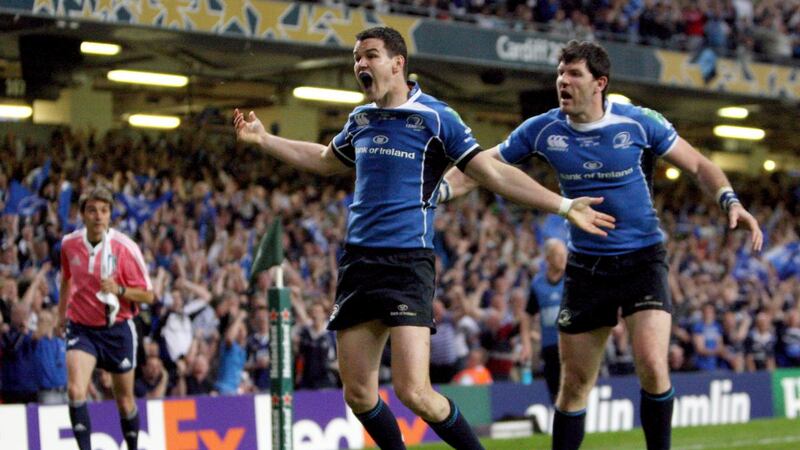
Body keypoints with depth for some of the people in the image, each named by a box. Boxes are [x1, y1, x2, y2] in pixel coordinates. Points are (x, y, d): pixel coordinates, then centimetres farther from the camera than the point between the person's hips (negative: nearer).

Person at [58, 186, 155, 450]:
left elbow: (147, 295, -9)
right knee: (75, 390, -22)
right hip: (81, 327, 1)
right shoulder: (69, 244, -3)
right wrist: (62, 310, 26)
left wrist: (118, 290, -26)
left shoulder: (125, 247, -13)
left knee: (125, 399, 10)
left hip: (117, 329, -1)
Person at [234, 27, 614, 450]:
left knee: (414, 392, -17)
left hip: (408, 262, -6)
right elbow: (326, 161, 33)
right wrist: (263, 139, 30)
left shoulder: (435, 117, -5)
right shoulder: (360, 119, 13)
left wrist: (565, 206, -12)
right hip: (358, 260, 6)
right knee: (358, 395, 3)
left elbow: (495, 173, -6)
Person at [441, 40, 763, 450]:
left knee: (651, 366, -20)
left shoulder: (640, 124, -9)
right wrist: (436, 191, -13)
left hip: (642, 259, -3)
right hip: (585, 267, 3)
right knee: (574, 383, 4)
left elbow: (698, 166, 2)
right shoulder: (543, 130, -4)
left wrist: (731, 203, -15)